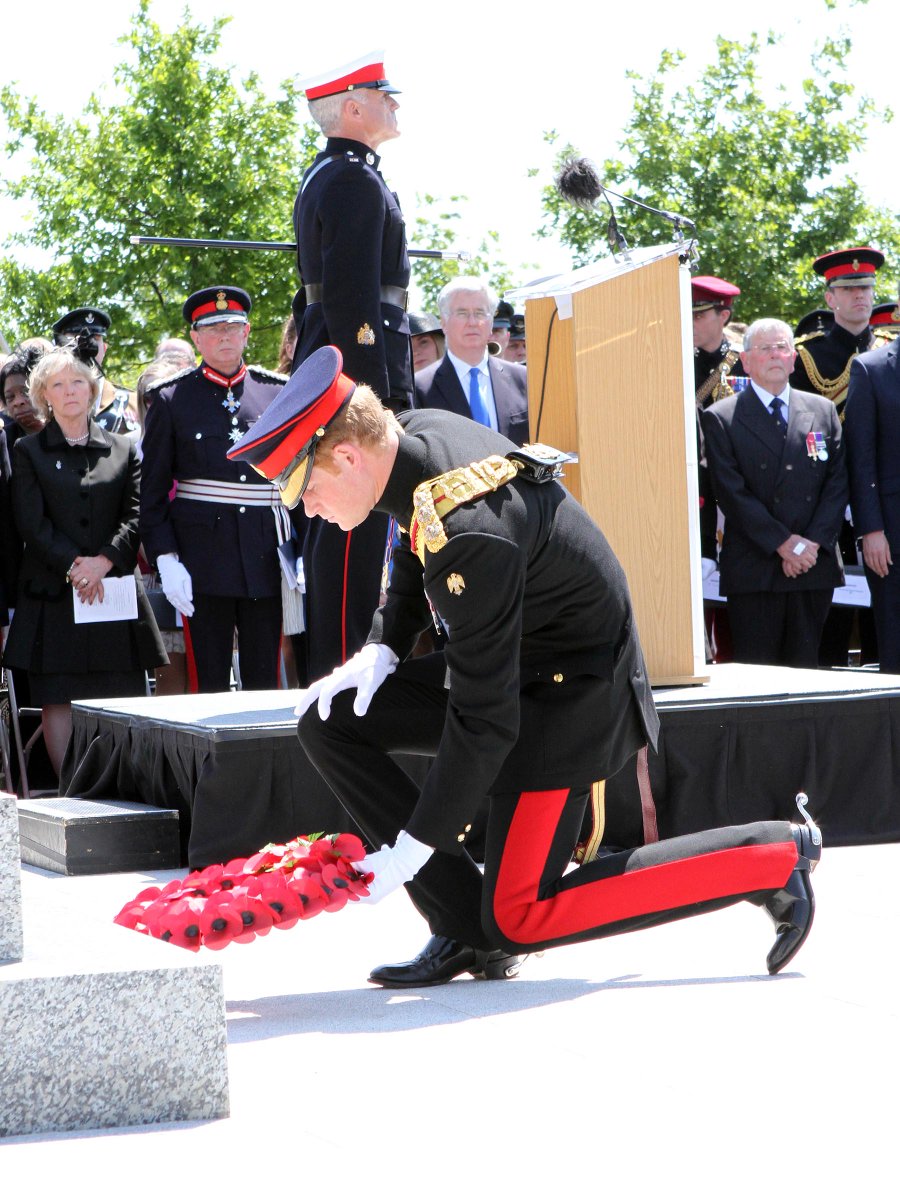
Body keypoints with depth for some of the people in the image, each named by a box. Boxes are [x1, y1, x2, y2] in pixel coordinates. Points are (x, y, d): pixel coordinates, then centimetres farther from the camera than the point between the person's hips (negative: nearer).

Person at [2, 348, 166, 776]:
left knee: (119, 700, -1)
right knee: (57, 698, -3)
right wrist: (72, 565, -14)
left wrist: (103, 562, -12)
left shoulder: (122, 450, 12)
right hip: (53, 592, -1)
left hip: (114, 589, 2)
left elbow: (136, 516, 3)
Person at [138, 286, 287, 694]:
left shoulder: (277, 393, 10)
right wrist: (165, 560, -8)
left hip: (266, 553, 2)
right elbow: (153, 491, 3)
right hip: (203, 558, -2)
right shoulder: (171, 399, 4)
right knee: (208, 681, 0)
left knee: (267, 681, 4)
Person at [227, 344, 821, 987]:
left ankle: (774, 855, -3)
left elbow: (485, 722, -29)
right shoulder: (418, 429, -8)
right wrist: (382, 649, 3)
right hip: (509, 663, 10)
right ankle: (467, 928, 1)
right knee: (328, 724, -1)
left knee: (518, 922, -9)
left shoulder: (468, 536, -35)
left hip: (570, 691, -10)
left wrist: (415, 844, -21)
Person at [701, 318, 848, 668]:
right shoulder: (721, 418, 2)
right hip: (753, 570, -3)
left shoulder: (822, 411, 14)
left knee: (804, 671, 6)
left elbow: (838, 482, 8)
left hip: (815, 566, 3)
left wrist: (813, 543, -6)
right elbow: (731, 492, -5)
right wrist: (783, 543, -12)